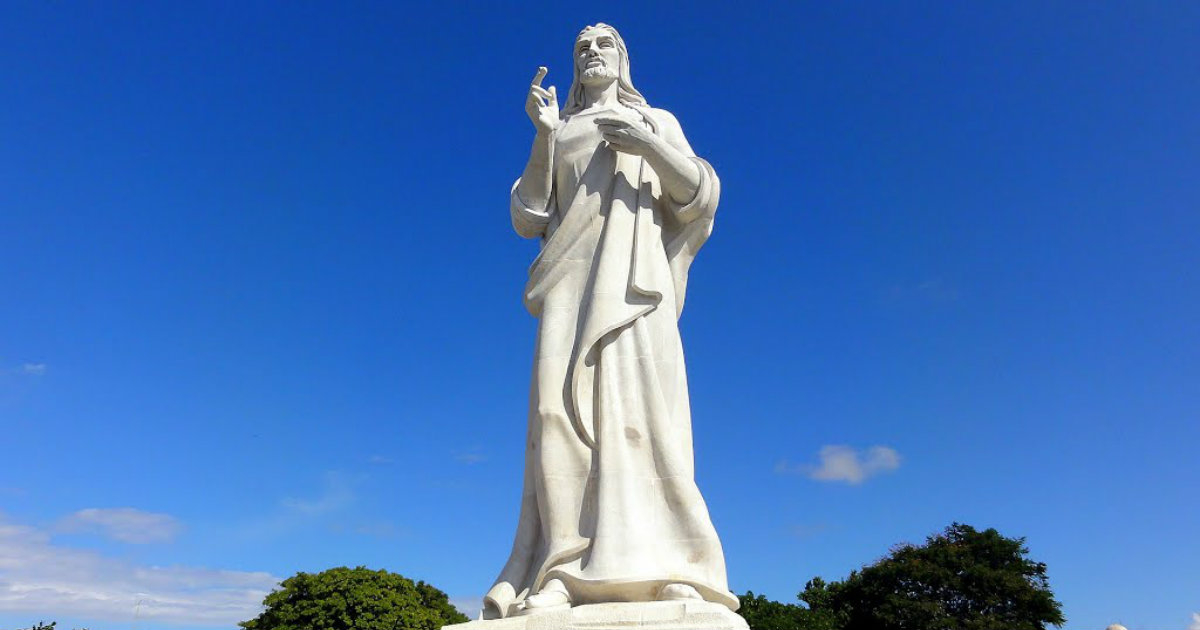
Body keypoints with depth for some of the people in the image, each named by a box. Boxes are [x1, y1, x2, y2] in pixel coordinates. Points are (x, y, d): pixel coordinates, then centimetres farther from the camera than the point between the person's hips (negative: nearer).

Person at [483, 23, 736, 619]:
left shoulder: (657, 119, 24)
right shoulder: (559, 137, 29)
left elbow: (700, 194, 10)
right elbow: (529, 217, 14)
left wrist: (651, 145, -7)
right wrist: (544, 134, 3)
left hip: (634, 268, -2)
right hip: (573, 275, 2)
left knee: (641, 395, -20)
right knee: (564, 402, -17)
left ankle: (668, 568, -24)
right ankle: (561, 573, -22)